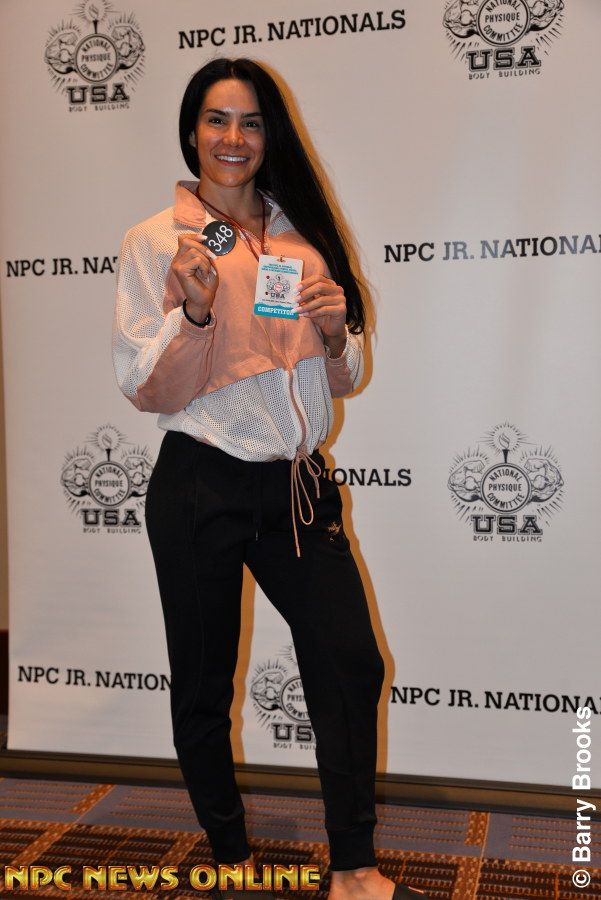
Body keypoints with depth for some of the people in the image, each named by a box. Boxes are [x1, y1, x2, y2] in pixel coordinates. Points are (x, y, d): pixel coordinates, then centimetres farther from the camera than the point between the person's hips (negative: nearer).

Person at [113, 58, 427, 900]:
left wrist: (336, 333, -8)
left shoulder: (303, 235, 10)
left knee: (352, 665, 4)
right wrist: (194, 311, -23)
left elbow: (344, 380, 13)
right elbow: (148, 389, -7)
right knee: (204, 689, 9)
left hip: (299, 483, 4)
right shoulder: (155, 242, -3)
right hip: (201, 490, -4)